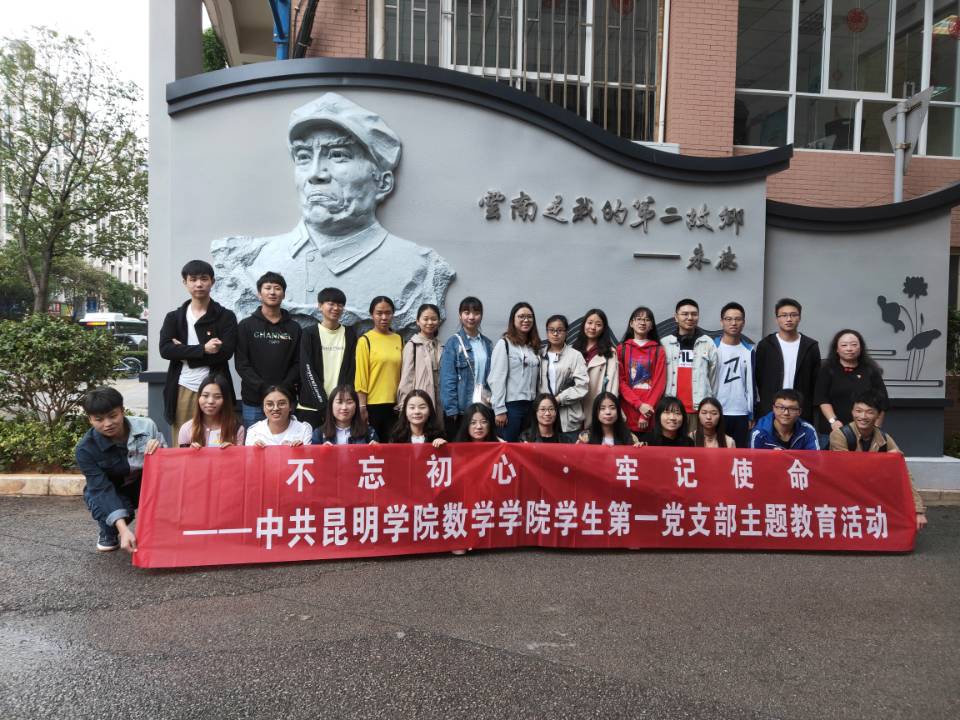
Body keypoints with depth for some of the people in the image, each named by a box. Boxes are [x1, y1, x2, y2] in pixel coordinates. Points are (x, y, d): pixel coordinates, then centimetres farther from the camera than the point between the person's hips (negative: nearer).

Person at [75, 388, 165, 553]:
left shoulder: (145, 426, -20)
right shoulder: (86, 449, -22)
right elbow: (102, 489, -29)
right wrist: (123, 529, -41)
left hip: (146, 486, 1)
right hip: (109, 493, 0)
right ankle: (109, 533, 4)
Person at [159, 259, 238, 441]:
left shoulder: (226, 316, 5)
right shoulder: (174, 317, 12)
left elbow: (225, 352, -9)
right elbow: (165, 349, -4)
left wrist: (183, 352, -7)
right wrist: (202, 349, -15)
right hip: (182, 390, 2)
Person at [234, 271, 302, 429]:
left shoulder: (294, 328, 10)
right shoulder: (246, 325, 5)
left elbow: (298, 364, 6)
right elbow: (241, 364, -2)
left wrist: (283, 388, -11)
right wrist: (264, 389, -14)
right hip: (254, 401, -1)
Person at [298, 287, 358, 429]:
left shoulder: (350, 334, 9)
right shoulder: (309, 334, 3)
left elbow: (351, 369, 5)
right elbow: (307, 372, -4)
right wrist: (324, 403, -12)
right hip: (312, 406, -1)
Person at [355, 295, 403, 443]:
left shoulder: (398, 339, 9)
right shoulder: (365, 340, -3)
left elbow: (402, 372, 12)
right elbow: (361, 375, -5)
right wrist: (362, 406, -9)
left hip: (395, 404, 4)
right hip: (373, 404, -4)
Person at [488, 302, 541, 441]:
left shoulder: (534, 346, 15)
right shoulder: (504, 344, -5)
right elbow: (497, 379, -11)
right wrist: (499, 410, -16)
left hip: (530, 405, 6)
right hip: (510, 405, -6)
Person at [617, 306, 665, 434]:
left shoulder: (658, 350, 8)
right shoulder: (621, 349, 8)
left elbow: (660, 382, 0)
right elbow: (620, 381, 1)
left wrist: (648, 407, -11)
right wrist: (639, 404, -11)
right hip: (627, 411, 0)